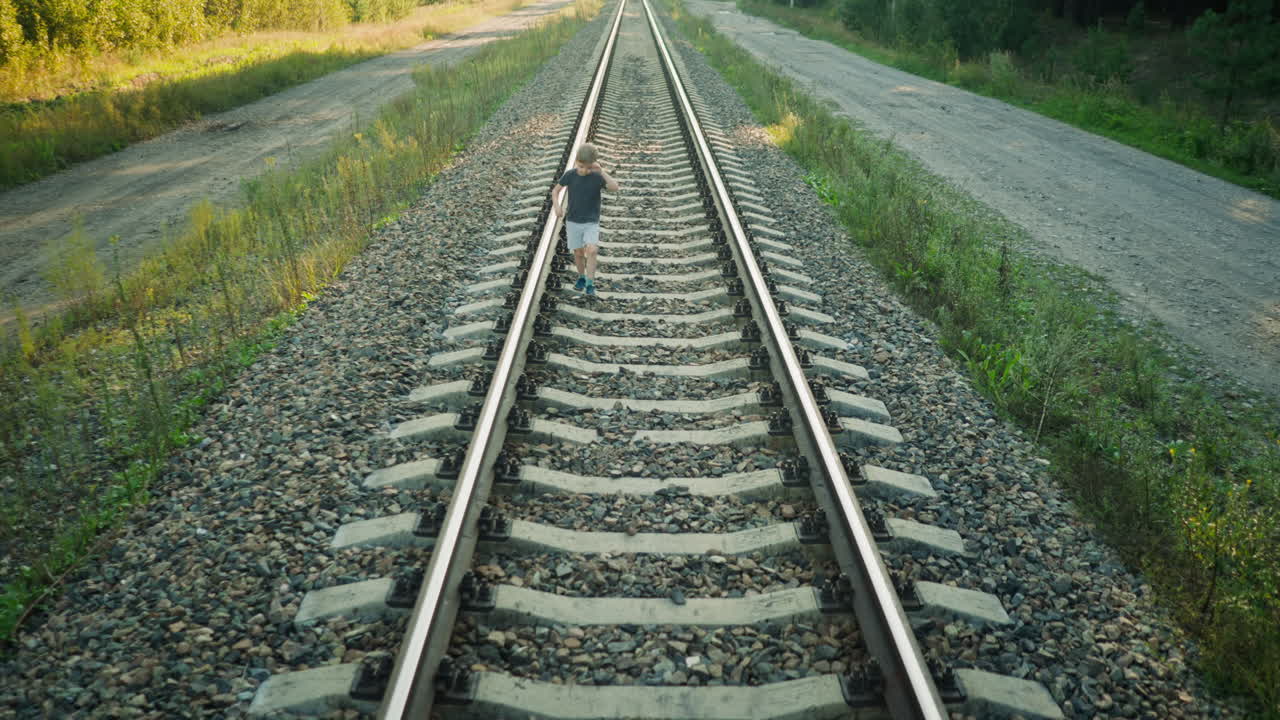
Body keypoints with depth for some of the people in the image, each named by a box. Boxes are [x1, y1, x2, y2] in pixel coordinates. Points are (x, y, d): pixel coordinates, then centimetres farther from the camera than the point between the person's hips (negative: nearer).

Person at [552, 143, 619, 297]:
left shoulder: (597, 177, -13)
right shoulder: (569, 175, -8)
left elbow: (615, 188, -28)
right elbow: (555, 191, 5)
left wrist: (601, 171, -36)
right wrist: (557, 206, -13)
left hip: (591, 223, -2)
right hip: (573, 222, 2)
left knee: (592, 250, -21)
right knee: (578, 253, 11)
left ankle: (590, 283, -14)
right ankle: (581, 277, 35)